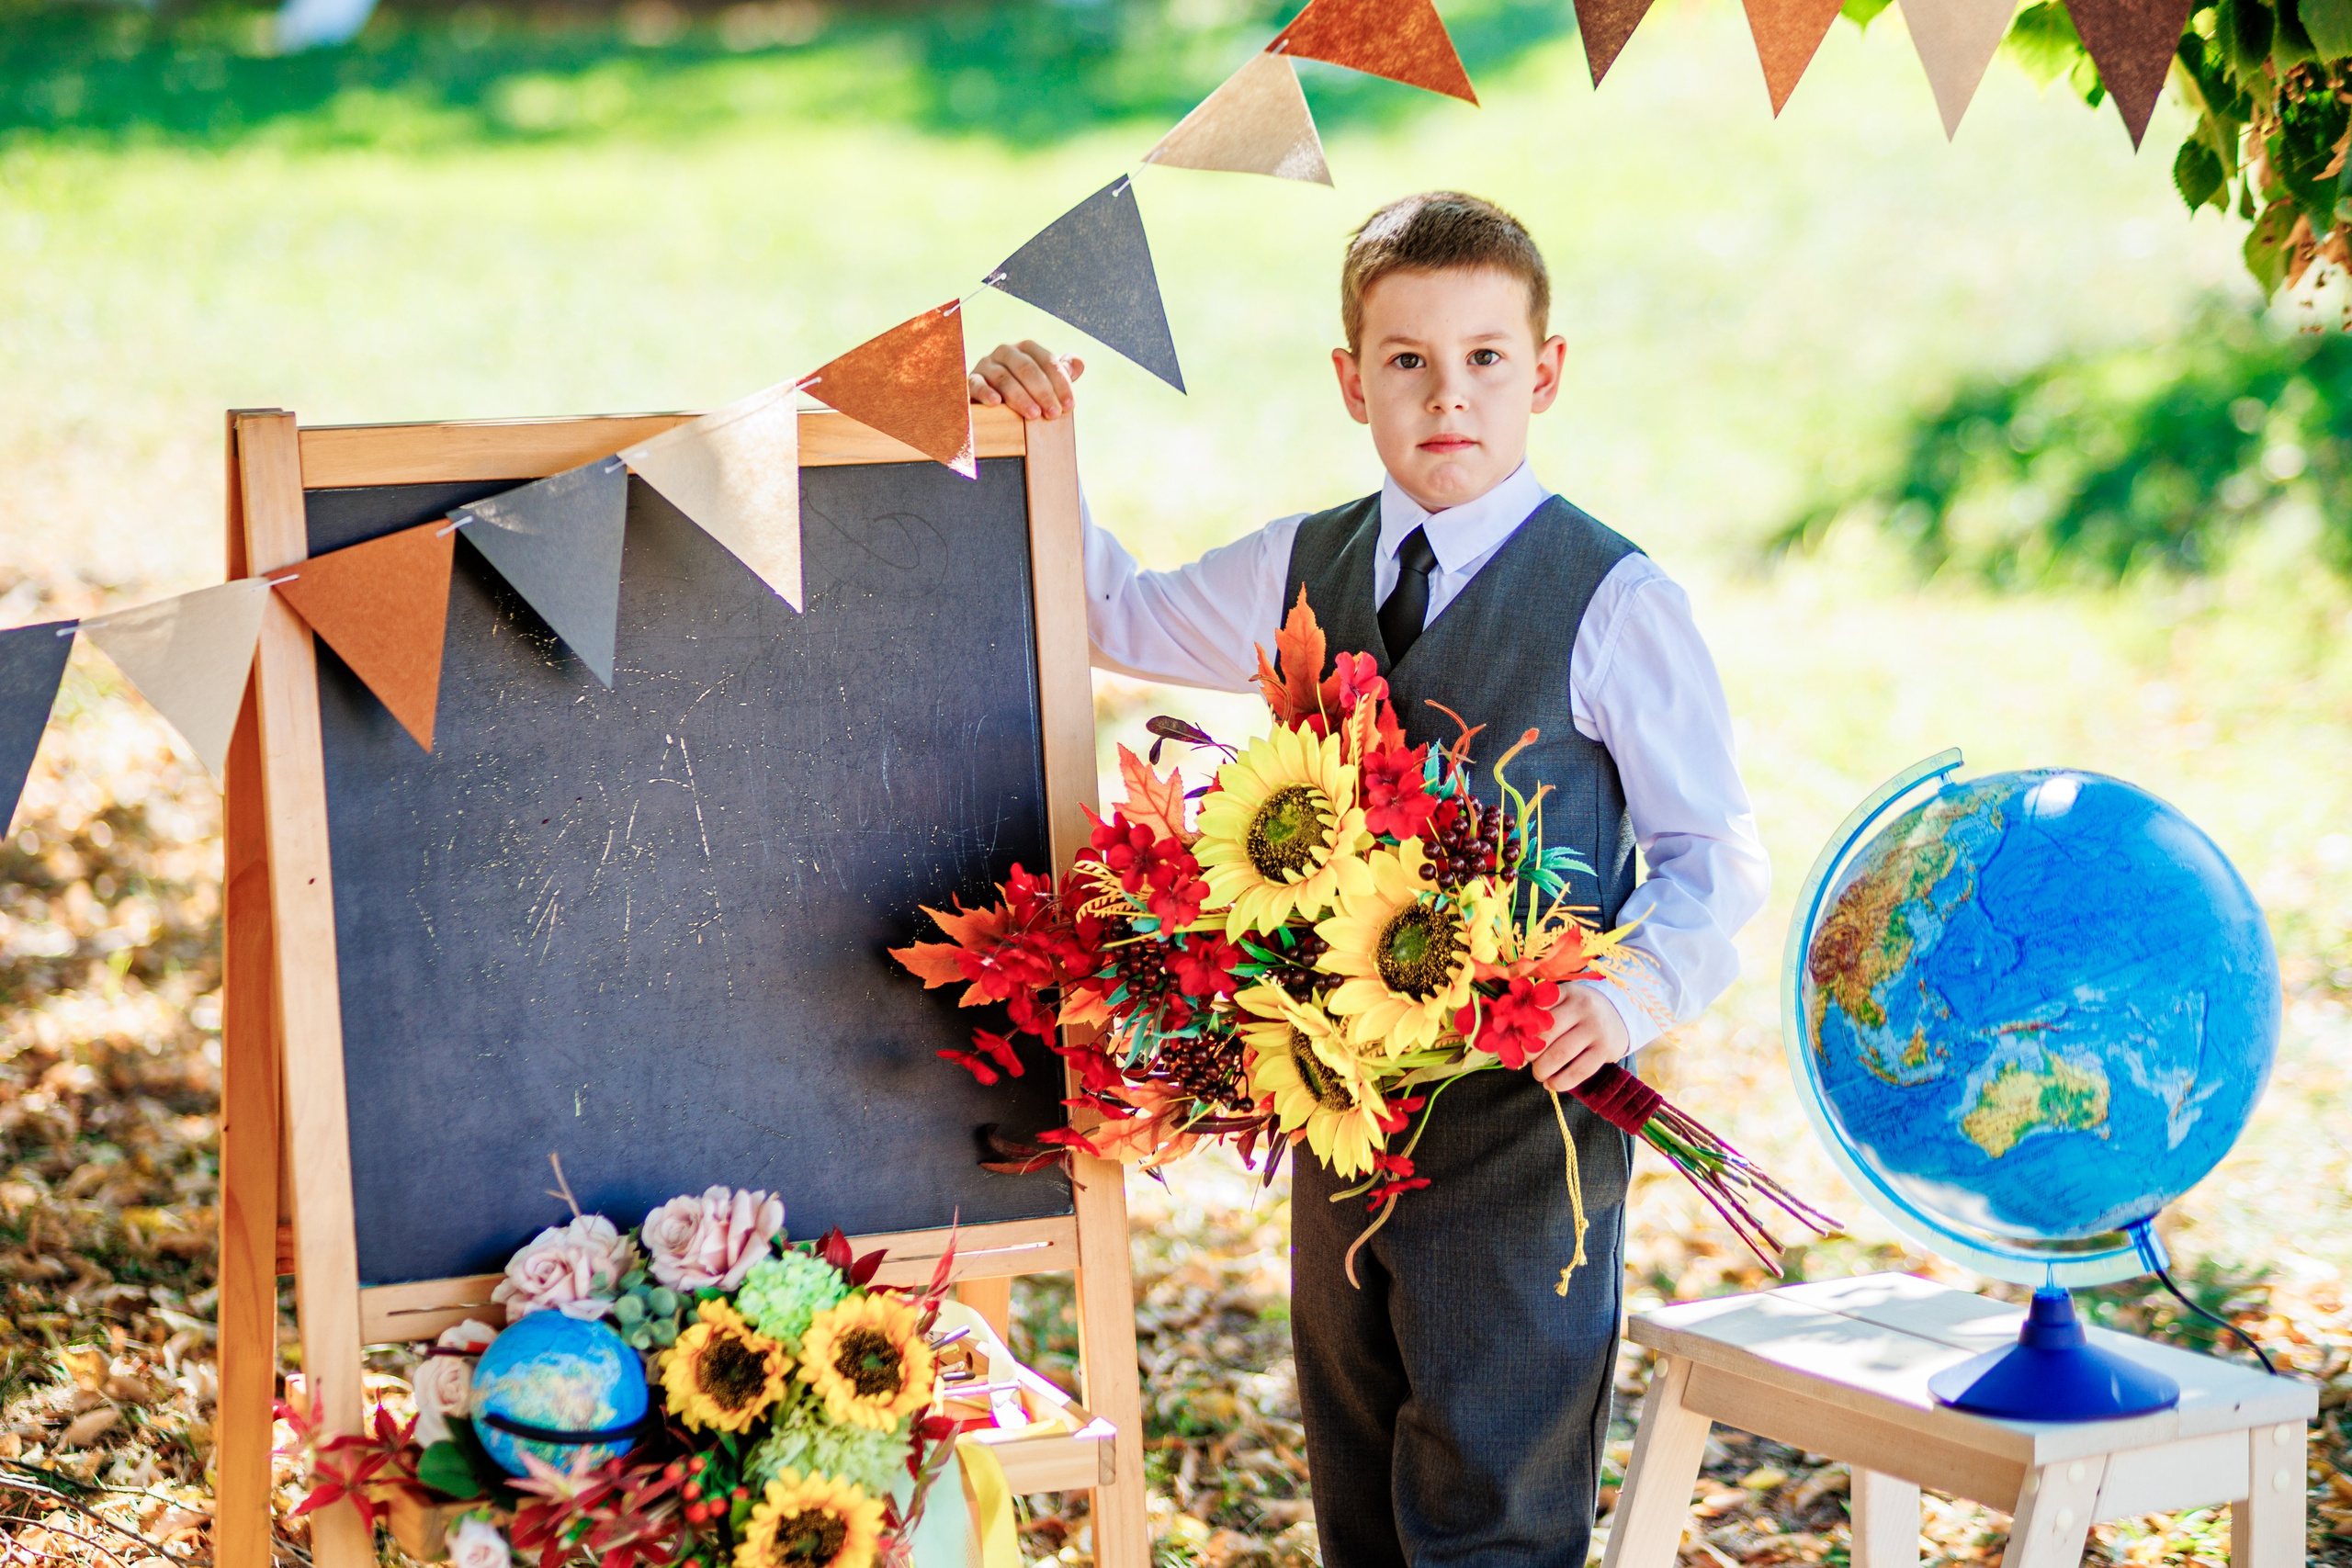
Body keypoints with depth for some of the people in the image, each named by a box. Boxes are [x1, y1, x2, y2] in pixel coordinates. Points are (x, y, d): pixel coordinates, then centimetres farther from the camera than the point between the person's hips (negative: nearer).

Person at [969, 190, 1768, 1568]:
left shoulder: (1618, 605, -7)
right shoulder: (1302, 572, 8)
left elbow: (1715, 853, -5)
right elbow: (1112, 615, 24)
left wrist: (1633, 994, -23)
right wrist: (1039, 438, 9)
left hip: (1525, 1108, -6)